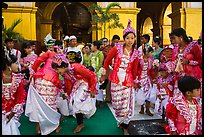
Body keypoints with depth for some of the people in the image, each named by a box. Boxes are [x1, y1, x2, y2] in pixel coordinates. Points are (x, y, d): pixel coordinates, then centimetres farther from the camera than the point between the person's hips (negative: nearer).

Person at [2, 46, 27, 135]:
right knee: (5, 130, -1)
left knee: (12, 129, -1)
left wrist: (13, 112, -7)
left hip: (13, 110, 1)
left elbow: (21, 96, -2)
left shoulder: (18, 78, -6)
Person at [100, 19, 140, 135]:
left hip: (128, 81, 1)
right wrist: (104, 74, 8)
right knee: (117, 104, 8)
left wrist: (135, 81, 17)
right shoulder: (117, 48, -3)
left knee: (127, 105, 1)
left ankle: (125, 127, 19)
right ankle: (121, 122, 35)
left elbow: (134, 69, 11)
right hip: (116, 79, 0)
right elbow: (107, 61, 5)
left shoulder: (135, 53, 3)